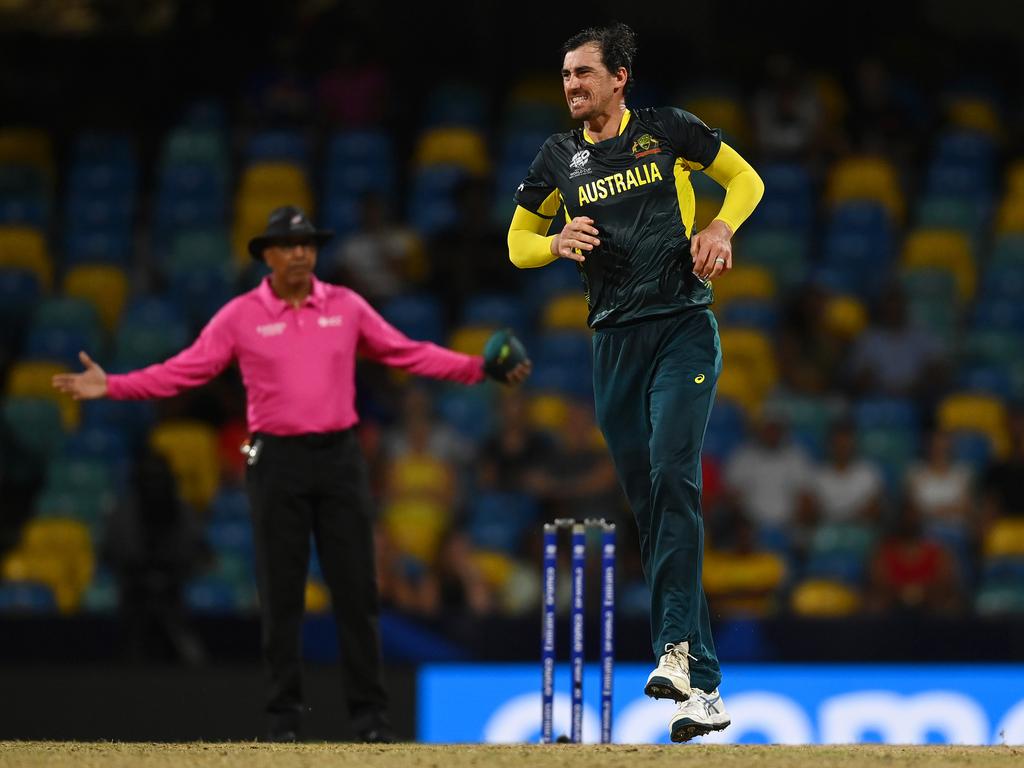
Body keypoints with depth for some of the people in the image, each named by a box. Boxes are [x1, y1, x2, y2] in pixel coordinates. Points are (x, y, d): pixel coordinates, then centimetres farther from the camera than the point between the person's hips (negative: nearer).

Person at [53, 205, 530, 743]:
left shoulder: (347, 307, 5)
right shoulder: (241, 316, -1)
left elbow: (410, 355, 10)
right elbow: (183, 371, -4)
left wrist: (481, 370, 2)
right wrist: (111, 387, -15)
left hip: (339, 457, 1)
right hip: (277, 461, -1)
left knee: (356, 588, 0)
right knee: (280, 593, 0)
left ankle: (370, 715, 5)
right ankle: (283, 716, 8)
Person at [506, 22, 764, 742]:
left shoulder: (667, 129, 2)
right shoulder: (559, 156, 10)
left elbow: (745, 178, 13)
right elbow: (518, 242, 19)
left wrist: (721, 227, -7)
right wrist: (556, 243, -3)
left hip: (684, 326, -4)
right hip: (616, 341, 4)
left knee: (672, 477, -22)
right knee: (647, 500, 1)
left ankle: (678, 647, -28)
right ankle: (701, 683, 4)